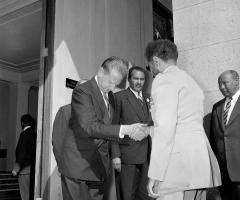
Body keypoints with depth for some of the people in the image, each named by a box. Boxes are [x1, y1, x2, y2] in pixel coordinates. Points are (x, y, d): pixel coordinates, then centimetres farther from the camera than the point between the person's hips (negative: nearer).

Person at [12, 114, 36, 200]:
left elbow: (21, 153, -15)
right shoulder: (34, 134, 7)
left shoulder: (24, 134, -11)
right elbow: (34, 152, 10)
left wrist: (15, 169, -9)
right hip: (33, 168, 7)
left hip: (25, 170, -7)